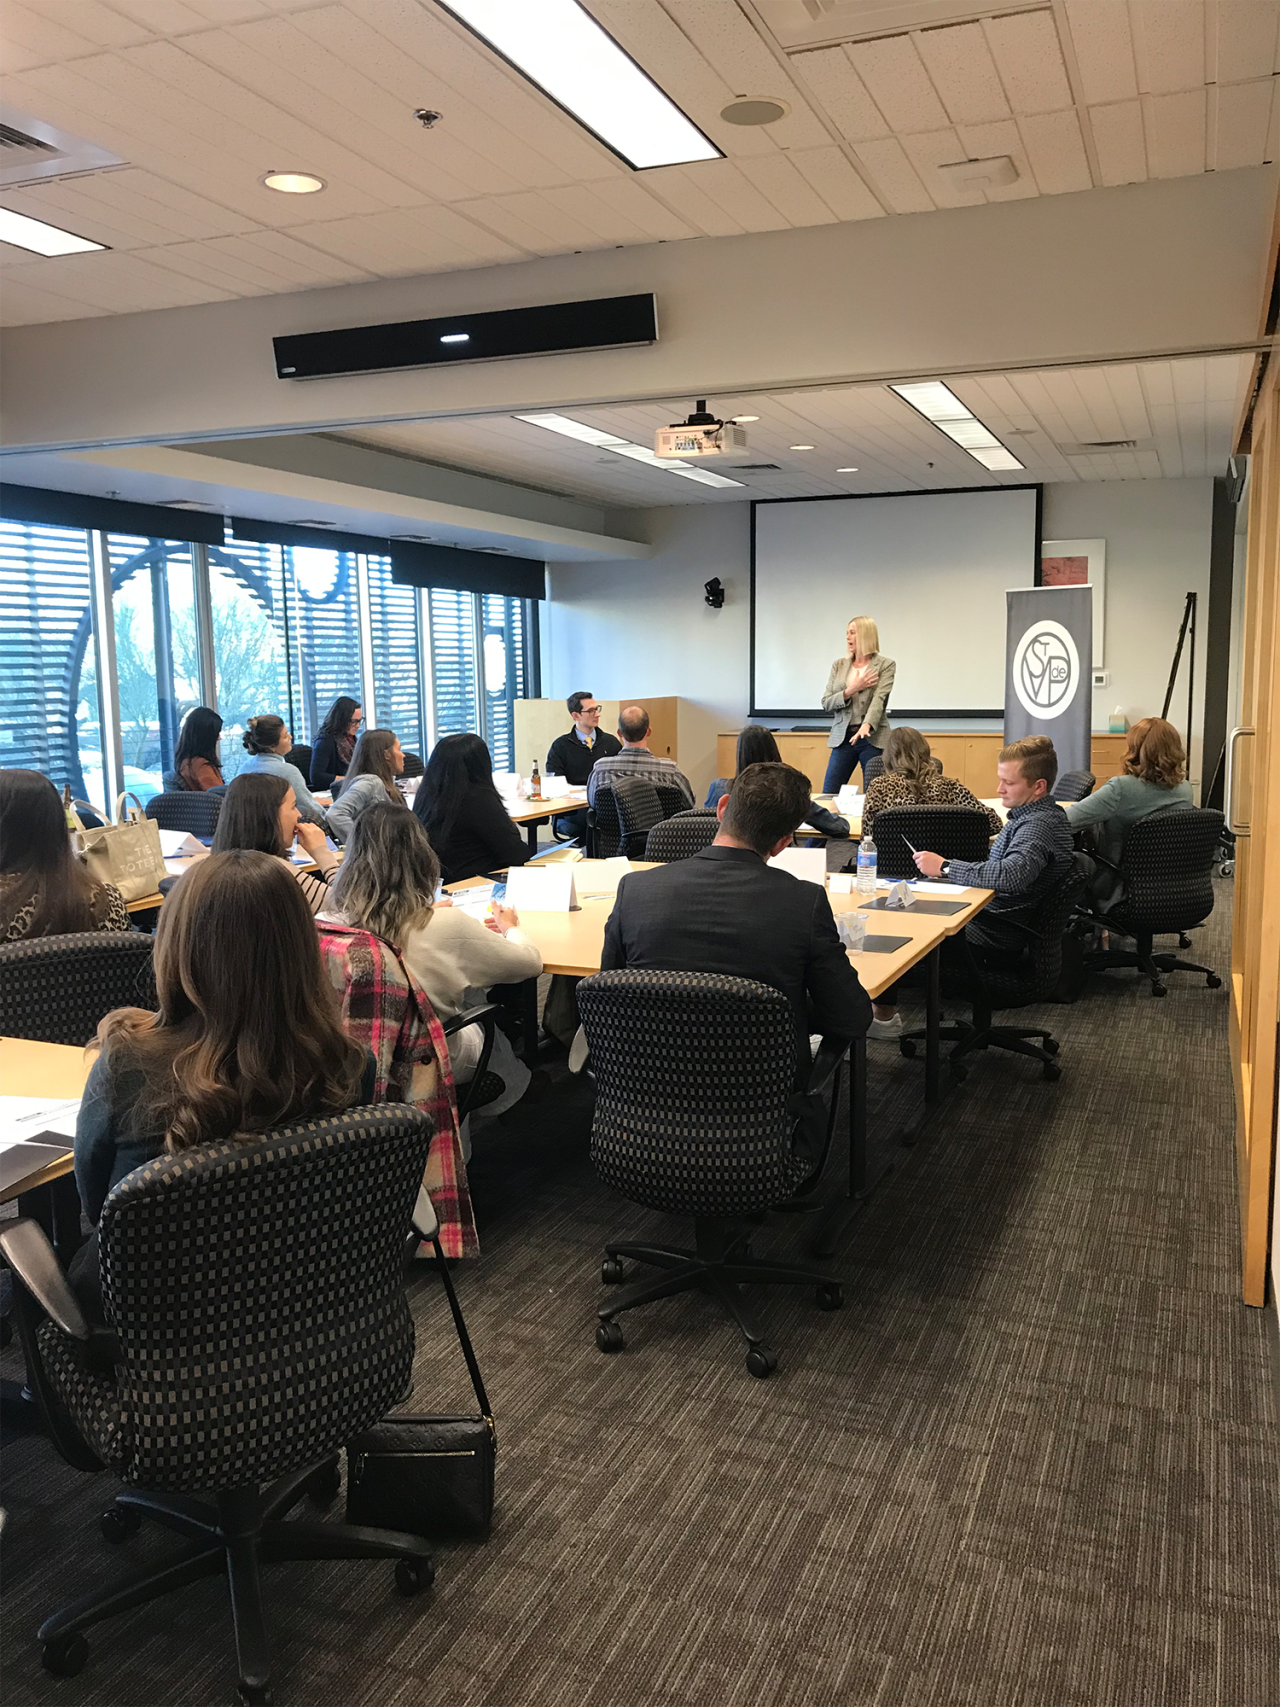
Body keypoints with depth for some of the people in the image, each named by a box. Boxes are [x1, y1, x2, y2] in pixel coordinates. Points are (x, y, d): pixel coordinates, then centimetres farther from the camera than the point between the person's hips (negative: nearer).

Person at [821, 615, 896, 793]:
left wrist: (866, 726, -33)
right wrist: (851, 690, -12)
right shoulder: (839, 665, 10)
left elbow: (879, 699, -16)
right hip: (842, 737, 3)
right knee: (829, 795, 1)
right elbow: (826, 703, 5)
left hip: (872, 738, -3)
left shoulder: (885, 665, -1)